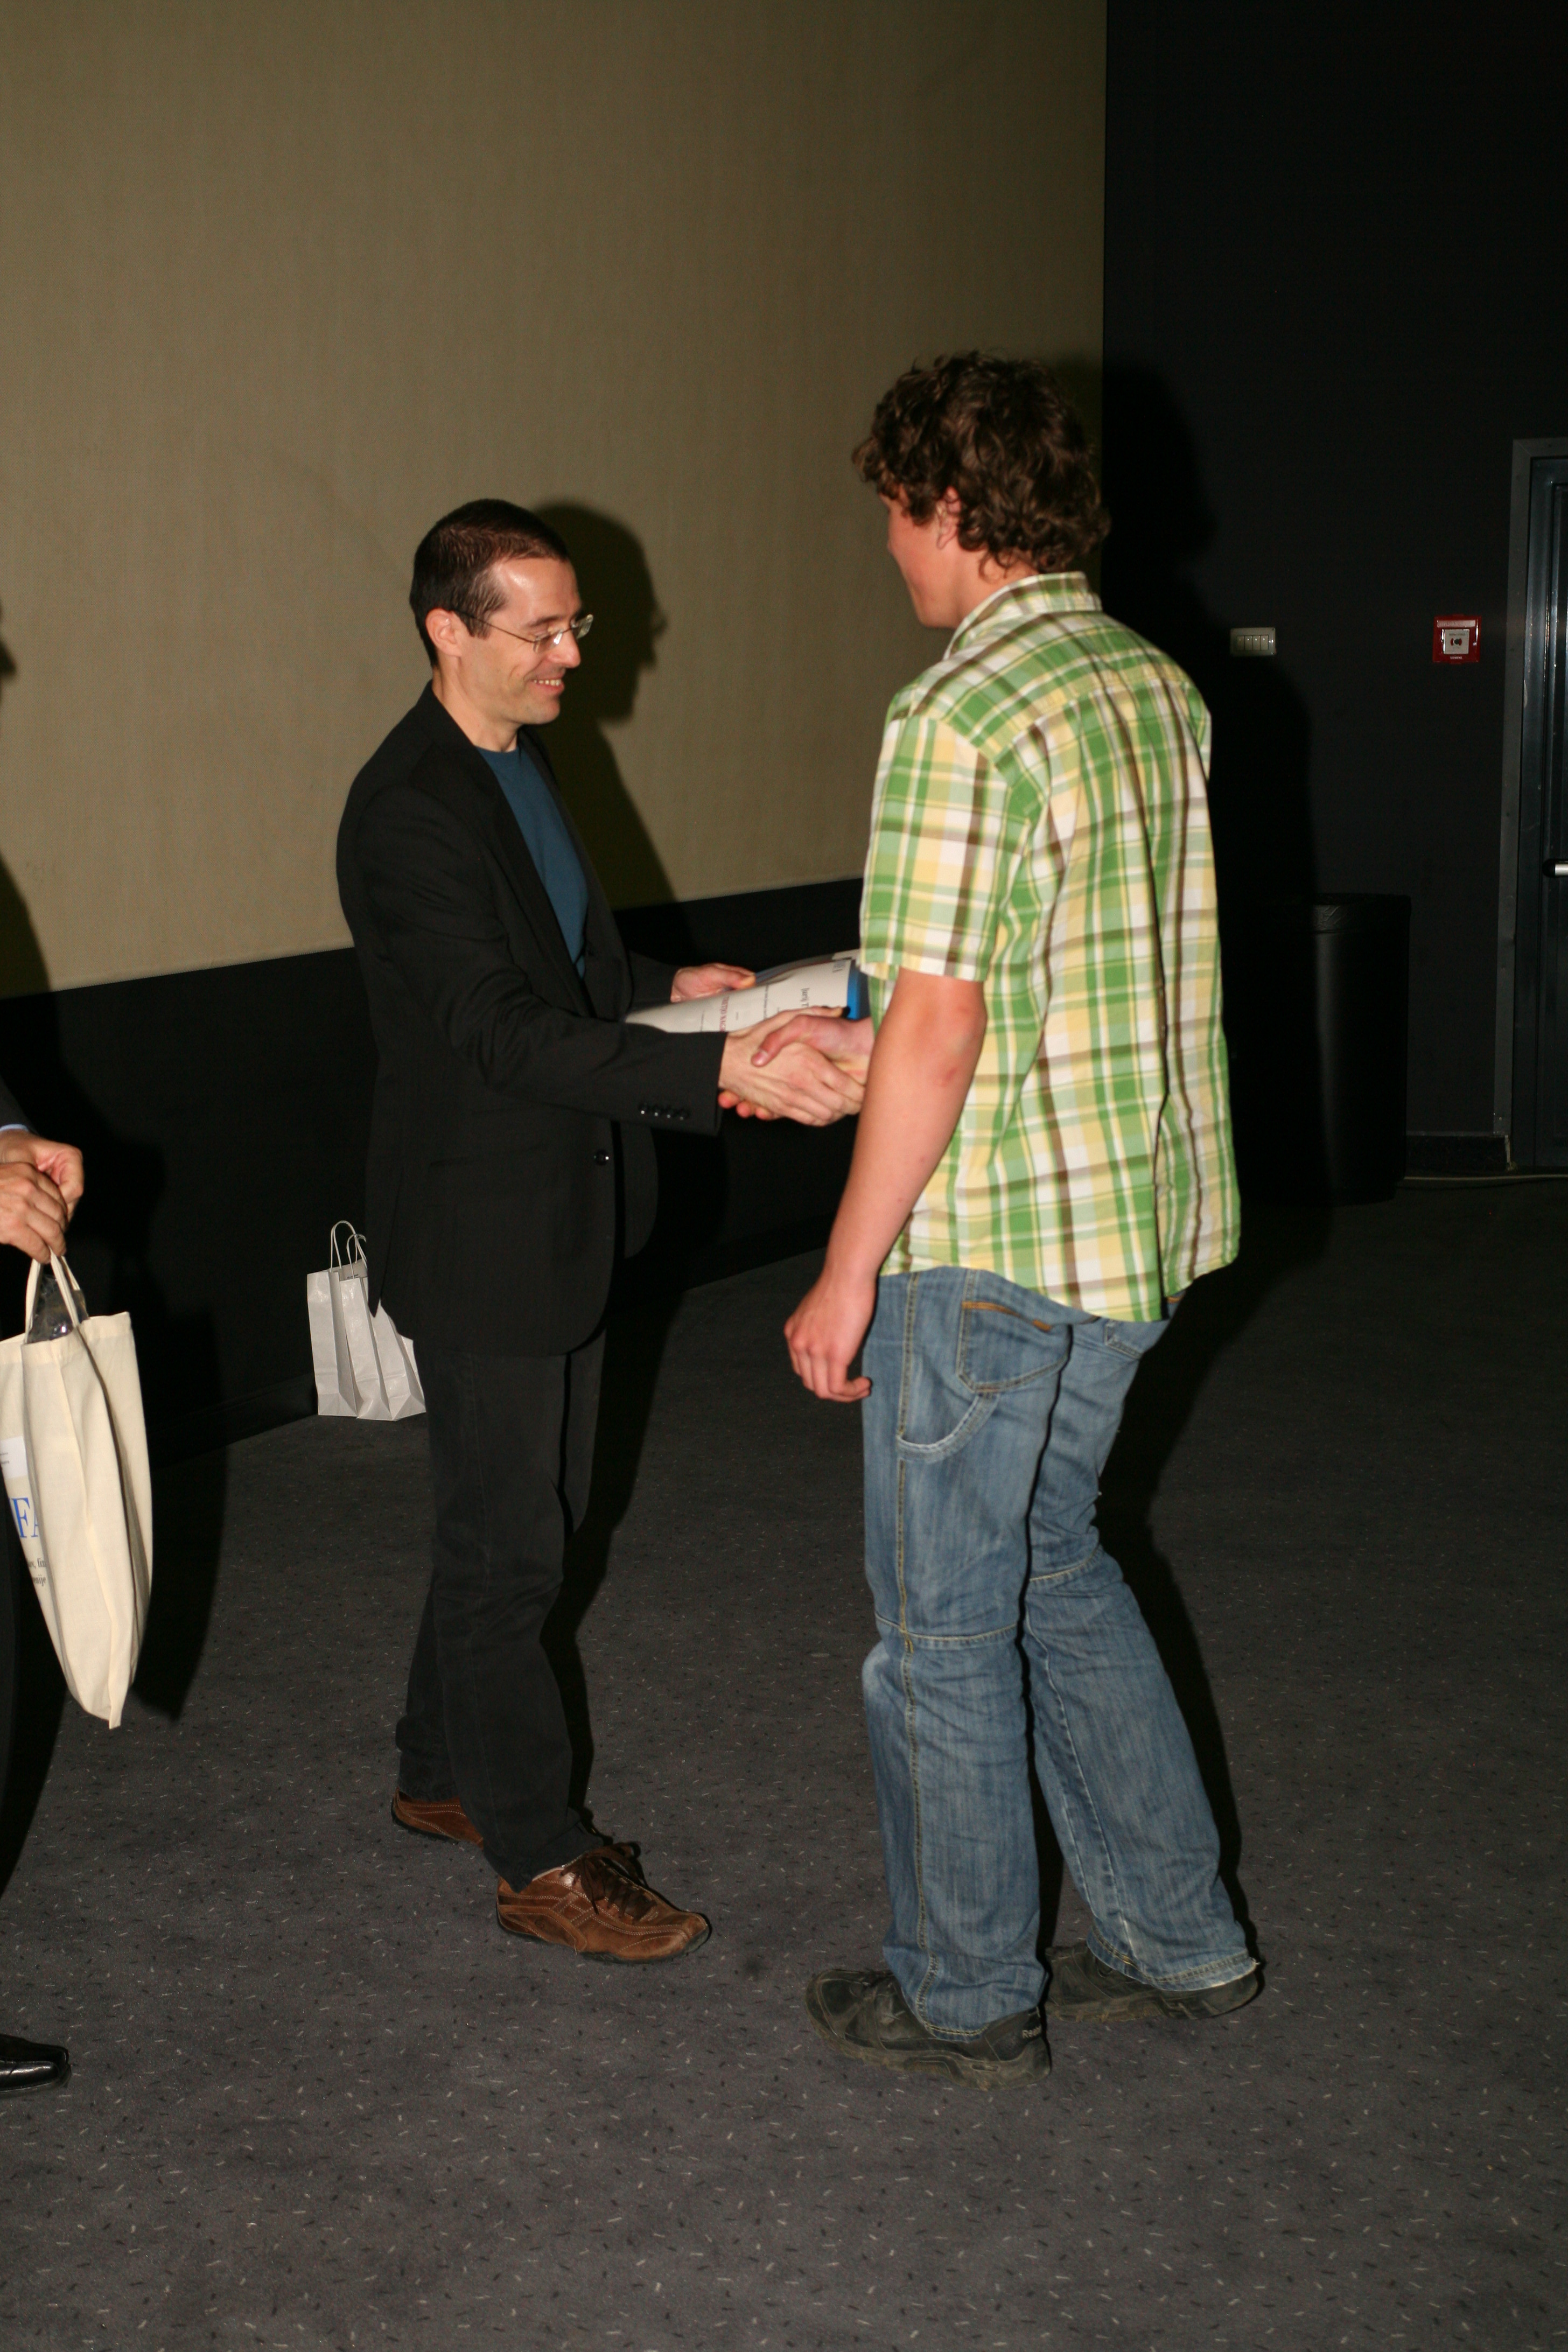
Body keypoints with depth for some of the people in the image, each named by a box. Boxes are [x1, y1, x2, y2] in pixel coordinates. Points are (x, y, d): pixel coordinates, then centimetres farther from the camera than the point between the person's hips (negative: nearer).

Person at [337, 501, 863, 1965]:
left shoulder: (520, 759, 9)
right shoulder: (406, 812, -22)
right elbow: (508, 1031, -31)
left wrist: (666, 988, 7)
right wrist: (726, 1071, -39)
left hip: (565, 1219, 9)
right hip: (481, 1233, -9)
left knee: (514, 1524, 19)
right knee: (507, 1546, 1)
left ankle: (443, 1774, 36)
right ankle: (539, 1861, 13)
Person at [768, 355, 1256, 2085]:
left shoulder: (960, 722, -20)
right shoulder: (1156, 685, 7)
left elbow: (937, 1040, -21)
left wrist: (845, 1278, -13)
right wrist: (840, 1034, 22)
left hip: (993, 1242, -9)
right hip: (1146, 1221, 9)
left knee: (943, 1618, 8)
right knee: (1053, 1565, 23)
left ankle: (965, 1993, 23)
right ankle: (1177, 1940, 30)